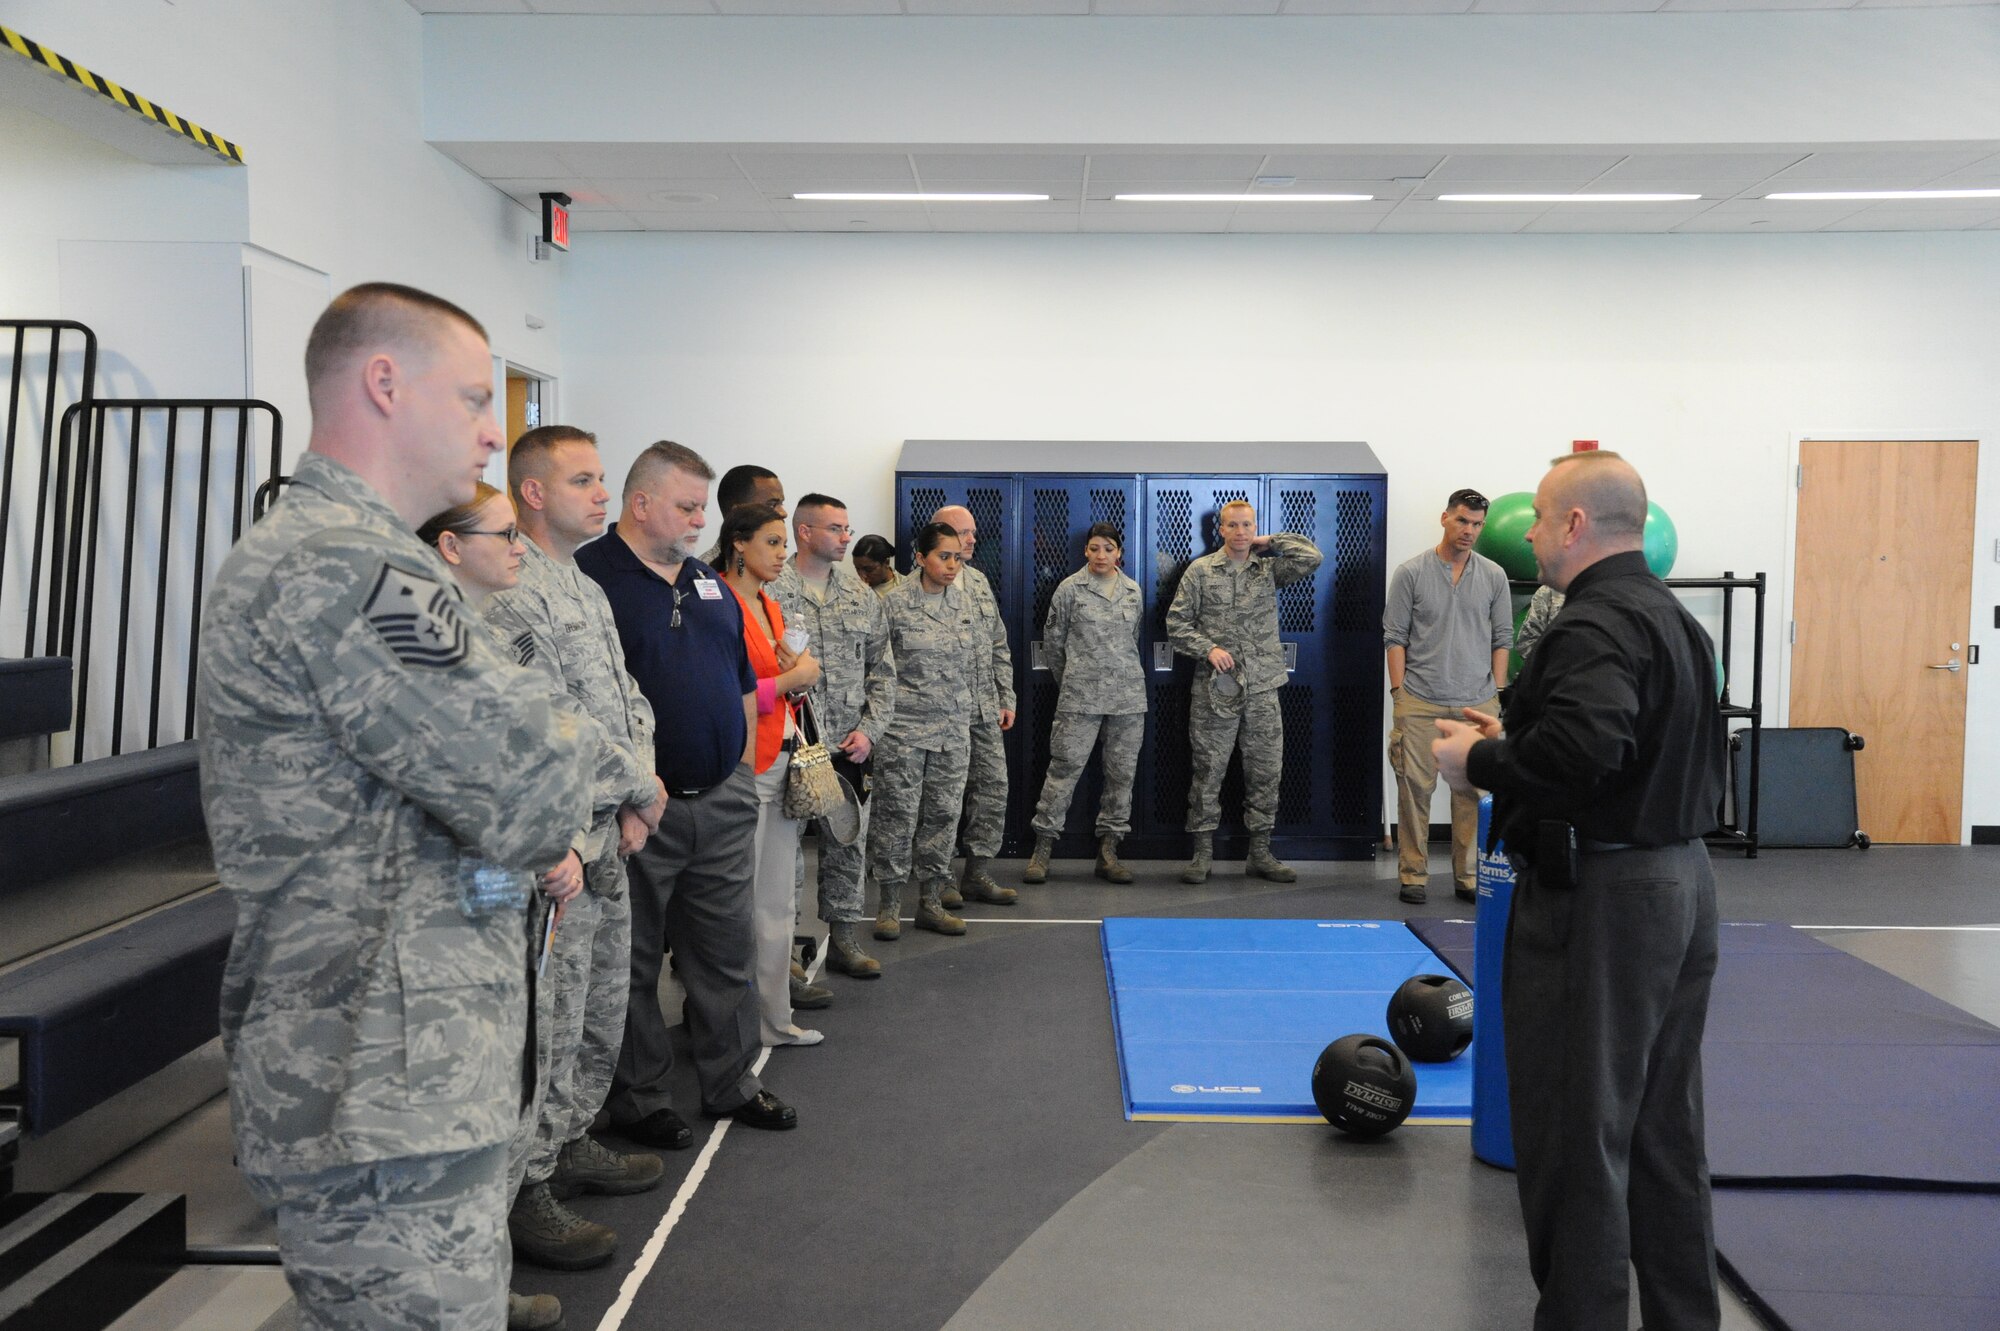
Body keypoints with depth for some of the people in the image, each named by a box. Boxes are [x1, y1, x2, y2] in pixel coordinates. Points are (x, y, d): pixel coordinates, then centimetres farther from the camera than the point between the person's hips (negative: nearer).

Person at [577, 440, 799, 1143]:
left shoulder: (709, 583, 14)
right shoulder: (589, 577, -9)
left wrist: (744, 768, 15)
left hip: (723, 801, 7)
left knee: (728, 951, 14)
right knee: (634, 959, 7)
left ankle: (731, 1082, 28)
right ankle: (640, 1102, 21)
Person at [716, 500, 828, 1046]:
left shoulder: (771, 608, 16)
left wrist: (796, 675, 2)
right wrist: (790, 678, -13)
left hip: (783, 762, 9)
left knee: (780, 901, 15)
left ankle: (774, 1017, 26)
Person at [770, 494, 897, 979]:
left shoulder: (862, 596, 10)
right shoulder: (770, 591, -7)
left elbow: (882, 670, 12)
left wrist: (869, 730, 0)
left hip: (852, 747, 5)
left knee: (849, 845, 12)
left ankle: (843, 938, 25)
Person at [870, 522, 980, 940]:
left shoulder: (965, 603, 8)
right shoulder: (894, 602, -8)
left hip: (954, 728, 5)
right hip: (904, 728, -5)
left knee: (944, 812, 8)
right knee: (898, 813, 0)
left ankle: (931, 901, 19)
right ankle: (890, 904, 11)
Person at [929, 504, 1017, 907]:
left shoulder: (979, 581, 15)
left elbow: (999, 644, 19)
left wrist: (1006, 698, 15)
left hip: (985, 708, 7)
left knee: (993, 788, 8)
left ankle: (977, 873, 19)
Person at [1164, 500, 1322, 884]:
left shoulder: (1269, 570, 8)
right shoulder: (1200, 571, 3)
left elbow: (1311, 557, -6)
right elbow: (1176, 622, 2)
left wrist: (1268, 542, 2)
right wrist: (1208, 648, -11)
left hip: (1262, 690, 2)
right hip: (1214, 690, -2)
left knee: (1265, 772, 6)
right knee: (1208, 771, 2)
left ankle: (1260, 853, 16)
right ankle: (1203, 853, 12)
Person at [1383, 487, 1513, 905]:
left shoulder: (1494, 576, 8)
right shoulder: (1410, 572, 1)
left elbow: (1502, 638, 11)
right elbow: (1395, 636, 1)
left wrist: (1496, 693, 5)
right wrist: (1399, 691, -5)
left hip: (1477, 703, 2)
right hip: (1420, 703, -2)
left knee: (1473, 792, 6)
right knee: (1414, 788, 0)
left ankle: (1469, 876, 16)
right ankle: (1413, 874, 9)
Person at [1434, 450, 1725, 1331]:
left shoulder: (1596, 625, -18)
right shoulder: (1673, 618, 14)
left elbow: (1583, 749, -34)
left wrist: (1480, 760, -17)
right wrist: (1514, 740, 13)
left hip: (1599, 902, -10)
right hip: (1680, 884, 10)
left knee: (1575, 1137, 1)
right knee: (1664, 1132, 19)